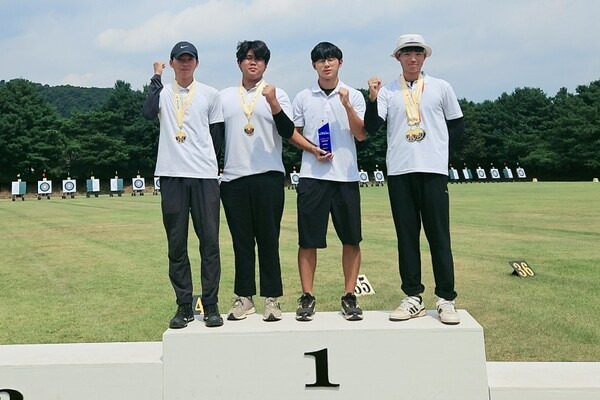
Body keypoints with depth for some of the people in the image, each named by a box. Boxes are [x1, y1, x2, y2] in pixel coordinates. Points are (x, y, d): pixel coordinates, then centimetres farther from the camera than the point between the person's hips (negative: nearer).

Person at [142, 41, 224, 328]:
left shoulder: (210, 94, 10)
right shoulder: (162, 92, 10)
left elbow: (217, 135, 13)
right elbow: (148, 113, -12)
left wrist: (204, 160, 5)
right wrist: (156, 78, -3)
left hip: (205, 176, 0)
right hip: (171, 175, 1)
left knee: (209, 241, -1)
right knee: (176, 244, 4)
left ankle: (210, 305, 8)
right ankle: (184, 306, 14)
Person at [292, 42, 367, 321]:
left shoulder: (353, 96, 7)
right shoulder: (303, 98, 10)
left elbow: (361, 135, -1)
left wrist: (347, 105, -13)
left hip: (346, 175, 0)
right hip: (312, 175, 0)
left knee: (351, 239, 2)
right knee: (308, 239, 0)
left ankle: (349, 296, 13)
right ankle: (307, 297, 11)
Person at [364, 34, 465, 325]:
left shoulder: (441, 88, 9)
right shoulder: (387, 91, 8)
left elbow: (457, 125, 15)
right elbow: (371, 127, -3)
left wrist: (437, 147, 5)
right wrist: (372, 98, -15)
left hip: (433, 170, -1)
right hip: (399, 172, 1)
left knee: (439, 236, 0)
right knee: (406, 236, 5)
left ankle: (446, 300, 8)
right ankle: (413, 298, 14)